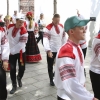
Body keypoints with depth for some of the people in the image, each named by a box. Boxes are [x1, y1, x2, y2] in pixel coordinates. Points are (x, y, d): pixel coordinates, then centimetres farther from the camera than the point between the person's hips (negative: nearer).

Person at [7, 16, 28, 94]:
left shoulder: (23, 31, -17)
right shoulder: (10, 27, -2)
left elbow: (21, 44, -22)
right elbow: (7, 37, 14)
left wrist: (13, 50, -21)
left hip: (20, 52, -3)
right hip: (11, 52, 3)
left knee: (22, 68, 4)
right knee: (12, 69, 3)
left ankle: (19, 78, 39)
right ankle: (14, 86, 15)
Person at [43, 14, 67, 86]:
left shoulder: (61, 26, 4)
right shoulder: (48, 28, -14)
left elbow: (64, 38, 13)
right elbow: (45, 40, -21)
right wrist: (48, 50, -30)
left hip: (60, 50, 5)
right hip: (51, 50, -5)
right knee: (50, 66, 8)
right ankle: (51, 80, 25)